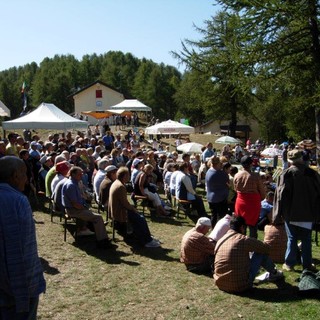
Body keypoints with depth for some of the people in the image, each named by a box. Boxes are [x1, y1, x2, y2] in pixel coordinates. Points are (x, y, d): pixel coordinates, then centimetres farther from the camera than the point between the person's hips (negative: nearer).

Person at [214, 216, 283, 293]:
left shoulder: (220, 241, 5)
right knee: (261, 252, 6)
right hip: (240, 285, -6)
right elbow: (266, 248, -2)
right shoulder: (244, 240, -13)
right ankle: (274, 273, 33)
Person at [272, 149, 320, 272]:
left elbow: (280, 196, -9)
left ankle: (289, 263, 14)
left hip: (290, 213, -1)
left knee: (292, 239, 10)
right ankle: (307, 264, 19)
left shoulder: (285, 175, -11)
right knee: (306, 240, 13)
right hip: (308, 214, 1)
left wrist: (277, 216, -3)